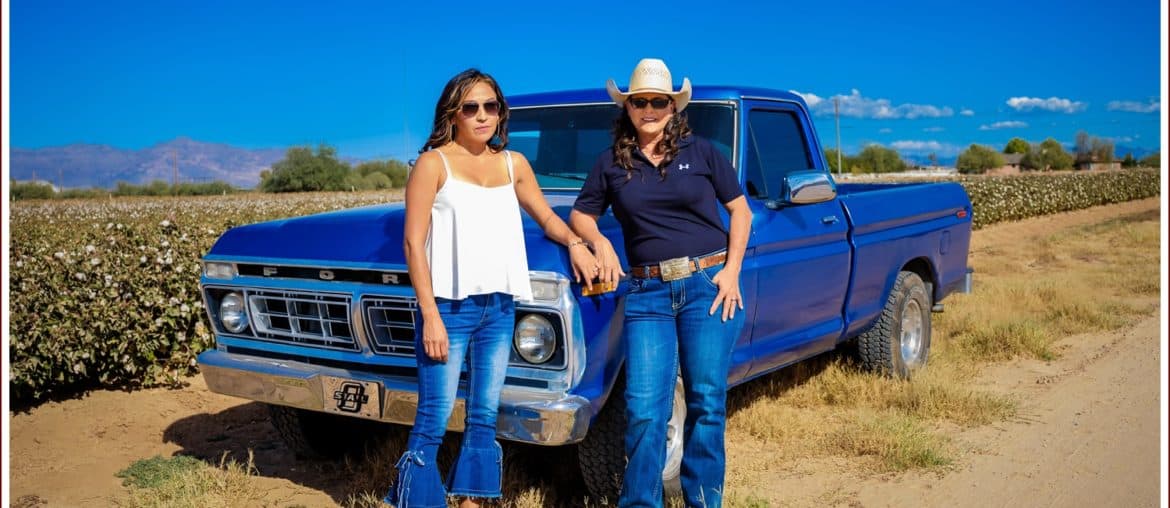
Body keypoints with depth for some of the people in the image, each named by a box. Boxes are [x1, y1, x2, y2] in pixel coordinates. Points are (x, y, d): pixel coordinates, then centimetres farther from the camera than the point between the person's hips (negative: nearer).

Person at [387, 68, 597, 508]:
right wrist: (430, 316, -13)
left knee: (484, 417, 10)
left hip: (499, 307, 5)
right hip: (449, 306, -5)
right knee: (433, 421, -4)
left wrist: (575, 243, 1)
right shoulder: (433, 163, -3)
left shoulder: (514, 164, 10)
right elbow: (413, 243, -6)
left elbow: (546, 217, 23)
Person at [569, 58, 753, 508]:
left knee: (706, 402, 4)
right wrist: (599, 242, -6)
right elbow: (580, 215, 16)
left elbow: (740, 210, 8)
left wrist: (732, 270, -4)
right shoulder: (611, 163, 8)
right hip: (647, 293, 1)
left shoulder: (702, 152, 5)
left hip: (707, 286, -1)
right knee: (644, 409, -4)